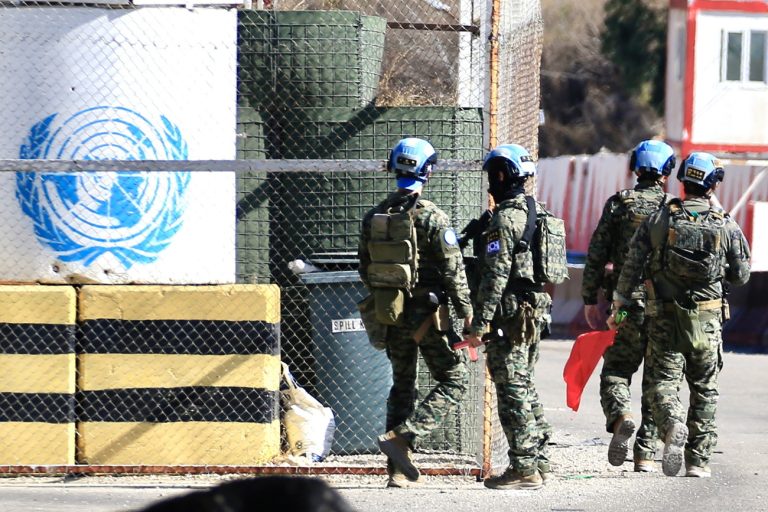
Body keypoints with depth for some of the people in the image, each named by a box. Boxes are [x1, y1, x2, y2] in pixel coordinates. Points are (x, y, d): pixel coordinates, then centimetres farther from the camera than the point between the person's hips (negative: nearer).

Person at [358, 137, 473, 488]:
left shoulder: (374, 217, 5)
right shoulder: (432, 218, -14)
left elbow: (365, 269, 12)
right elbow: (453, 270, -14)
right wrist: (466, 311, -6)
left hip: (391, 314, 6)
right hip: (427, 314, -6)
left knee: (402, 384, 15)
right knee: (453, 380, 3)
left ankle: (398, 470, 13)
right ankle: (402, 438, -14)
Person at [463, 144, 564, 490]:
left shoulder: (504, 219, -15)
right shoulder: (540, 214, 14)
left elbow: (495, 276, -20)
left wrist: (479, 324, -19)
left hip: (511, 315, -9)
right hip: (537, 309, 9)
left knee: (512, 391, -6)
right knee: (525, 388, 17)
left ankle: (524, 469, -7)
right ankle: (539, 461, 19)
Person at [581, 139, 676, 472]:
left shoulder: (618, 204, 1)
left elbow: (596, 254, -1)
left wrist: (590, 298, 5)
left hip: (626, 304, -1)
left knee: (615, 370, 9)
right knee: (656, 381, 7)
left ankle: (621, 415, -21)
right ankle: (646, 454, 5)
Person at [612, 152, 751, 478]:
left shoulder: (658, 220, -2)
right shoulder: (726, 226, -1)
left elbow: (631, 267, -3)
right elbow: (740, 276, 5)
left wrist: (619, 307, 7)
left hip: (665, 316, -1)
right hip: (707, 319, 1)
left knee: (664, 381, 3)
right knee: (704, 389, 11)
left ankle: (673, 426, -27)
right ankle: (698, 460, 10)